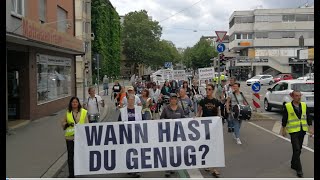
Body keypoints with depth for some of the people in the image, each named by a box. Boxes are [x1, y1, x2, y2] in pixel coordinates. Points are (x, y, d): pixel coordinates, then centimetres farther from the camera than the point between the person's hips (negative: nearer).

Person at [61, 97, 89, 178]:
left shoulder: (83, 112, 2)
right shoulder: (68, 112, 6)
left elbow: (87, 124, 3)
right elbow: (62, 123, 11)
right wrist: (67, 124, -9)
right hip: (70, 136, 1)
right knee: (70, 155, 4)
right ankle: (71, 173, 14)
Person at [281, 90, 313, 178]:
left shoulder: (304, 105, 4)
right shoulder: (287, 106, -7)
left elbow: (308, 117, 8)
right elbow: (284, 119, -1)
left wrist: (310, 128, 3)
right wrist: (283, 130, 3)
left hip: (302, 130, 5)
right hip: (293, 131, -4)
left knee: (298, 149, 14)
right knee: (296, 150, -8)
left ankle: (293, 164, 32)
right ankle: (299, 169, -2)